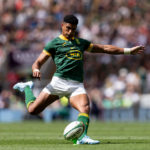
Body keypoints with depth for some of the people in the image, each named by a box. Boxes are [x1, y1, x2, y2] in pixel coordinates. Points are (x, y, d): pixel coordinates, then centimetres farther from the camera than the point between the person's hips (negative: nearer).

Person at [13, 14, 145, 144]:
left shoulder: (81, 43, 23)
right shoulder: (54, 43, 9)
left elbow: (105, 48, 29)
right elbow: (38, 62, 5)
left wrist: (128, 50, 27)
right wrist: (36, 70, -19)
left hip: (77, 85, 3)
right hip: (59, 81, -3)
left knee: (85, 107, -27)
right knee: (33, 110, -6)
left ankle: (82, 137, -42)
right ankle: (27, 88, 24)